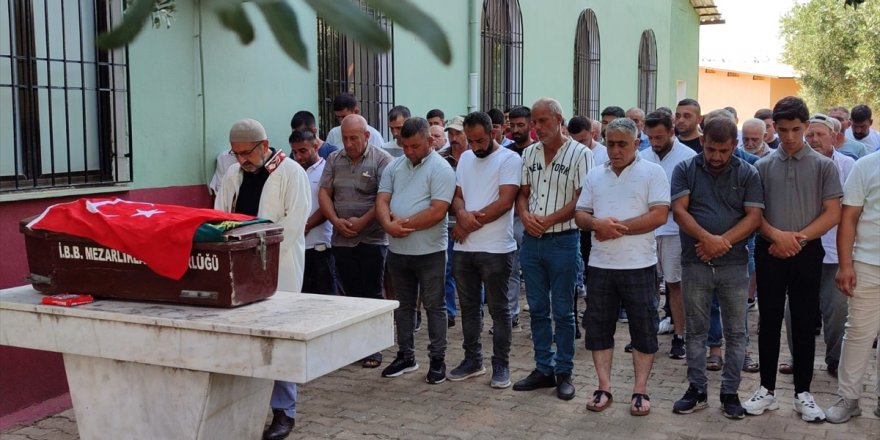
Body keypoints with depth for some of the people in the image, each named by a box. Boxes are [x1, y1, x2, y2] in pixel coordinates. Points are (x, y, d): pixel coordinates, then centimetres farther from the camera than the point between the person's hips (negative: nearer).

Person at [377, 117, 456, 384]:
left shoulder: (440, 169, -11)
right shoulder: (394, 167, 9)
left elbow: (438, 212, -19)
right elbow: (382, 201, 2)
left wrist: (404, 224, -15)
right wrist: (388, 224, -19)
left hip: (429, 251, -6)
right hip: (397, 250, 6)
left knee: (434, 306, 5)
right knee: (403, 305, 15)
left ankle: (438, 360, 14)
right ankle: (405, 356, 27)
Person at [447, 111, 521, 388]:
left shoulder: (509, 159, -8)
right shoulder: (465, 159, 12)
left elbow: (505, 202, -16)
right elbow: (456, 195, 10)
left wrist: (469, 224, -13)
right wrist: (462, 214, -14)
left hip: (495, 249, -6)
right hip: (463, 248, 6)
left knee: (498, 309, 3)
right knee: (469, 307, 14)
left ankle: (501, 365, 13)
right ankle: (472, 360, 26)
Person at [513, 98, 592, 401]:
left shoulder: (579, 154, -7)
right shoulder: (529, 153, 10)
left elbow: (582, 199, -12)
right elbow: (522, 193, 13)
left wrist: (548, 220, -16)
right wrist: (525, 215, -8)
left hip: (562, 240, -5)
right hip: (531, 240, 5)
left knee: (562, 311, 3)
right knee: (537, 308, 11)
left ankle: (564, 373, 14)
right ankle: (543, 369, 22)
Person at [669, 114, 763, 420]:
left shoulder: (747, 174, 2)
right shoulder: (685, 170, 3)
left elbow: (754, 217, -5)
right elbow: (679, 210, -7)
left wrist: (722, 242, -17)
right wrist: (708, 239, -21)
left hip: (734, 265, 0)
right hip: (694, 264, 0)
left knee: (736, 332, 5)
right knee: (696, 330, 8)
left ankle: (730, 392, 16)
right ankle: (697, 390, 18)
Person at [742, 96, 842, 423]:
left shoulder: (823, 166, 2)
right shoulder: (763, 166, 4)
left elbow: (833, 213, -2)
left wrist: (798, 238, -13)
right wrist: (776, 235, -14)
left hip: (807, 253, -1)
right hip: (769, 252, 1)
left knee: (804, 323, 5)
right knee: (769, 322, 6)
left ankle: (803, 393, 15)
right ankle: (767, 389, 15)